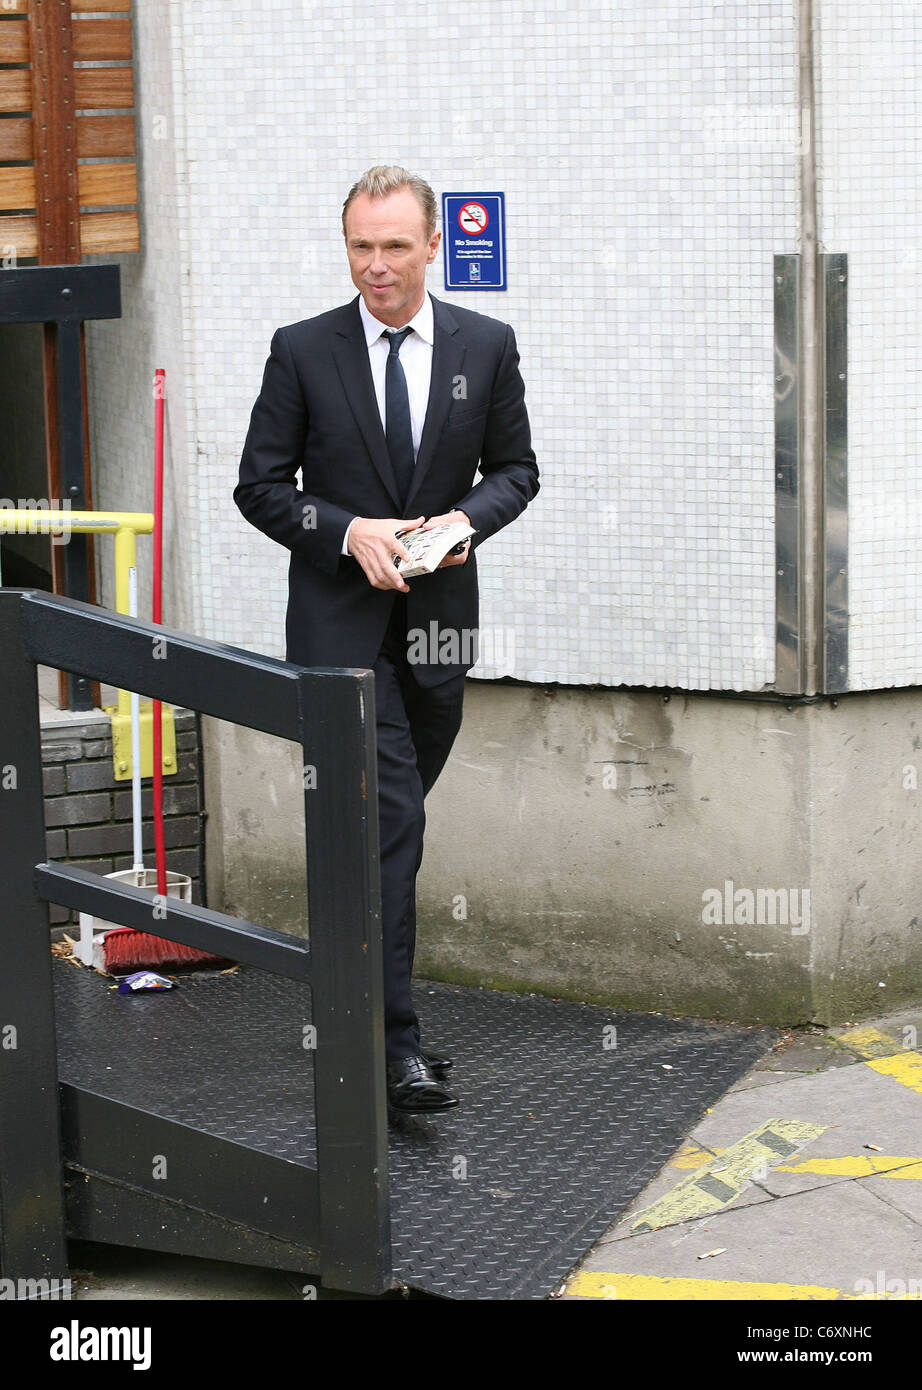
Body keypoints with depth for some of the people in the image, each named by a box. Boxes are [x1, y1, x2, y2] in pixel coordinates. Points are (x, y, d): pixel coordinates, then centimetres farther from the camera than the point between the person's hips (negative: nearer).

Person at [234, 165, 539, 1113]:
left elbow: (515, 467, 11)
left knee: (386, 826, 13)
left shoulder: (486, 347, 4)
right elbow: (260, 485, 0)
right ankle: (393, 1043, -11)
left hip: (437, 617, 3)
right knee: (390, 821, -13)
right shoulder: (302, 351, -3)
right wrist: (349, 532, -15)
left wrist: (466, 519, -9)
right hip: (341, 620, -3)